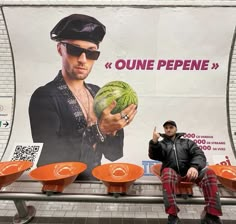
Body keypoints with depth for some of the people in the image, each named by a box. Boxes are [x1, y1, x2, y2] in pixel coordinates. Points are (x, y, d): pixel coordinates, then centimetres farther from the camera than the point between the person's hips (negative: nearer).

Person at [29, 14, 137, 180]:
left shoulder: (98, 92, 0)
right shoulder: (44, 97, -13)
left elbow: (113, 154, 1)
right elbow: (47, 159, -20)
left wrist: (114, 126, -17)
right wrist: (98, 130, -27)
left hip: (95, 183, 4)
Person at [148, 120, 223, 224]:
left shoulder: (187, 142, 21)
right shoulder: (161, 144, 19)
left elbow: (199, 155, 4)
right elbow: (154, 156, -1)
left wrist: (195, 166, -19)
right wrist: (154, 142, -22)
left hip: (189, 172, 2)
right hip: (172, 172, -1)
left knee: (209, 173, -26)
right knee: (167, 172, -36)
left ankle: (211, 214, -24)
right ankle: (173, 215, -38)